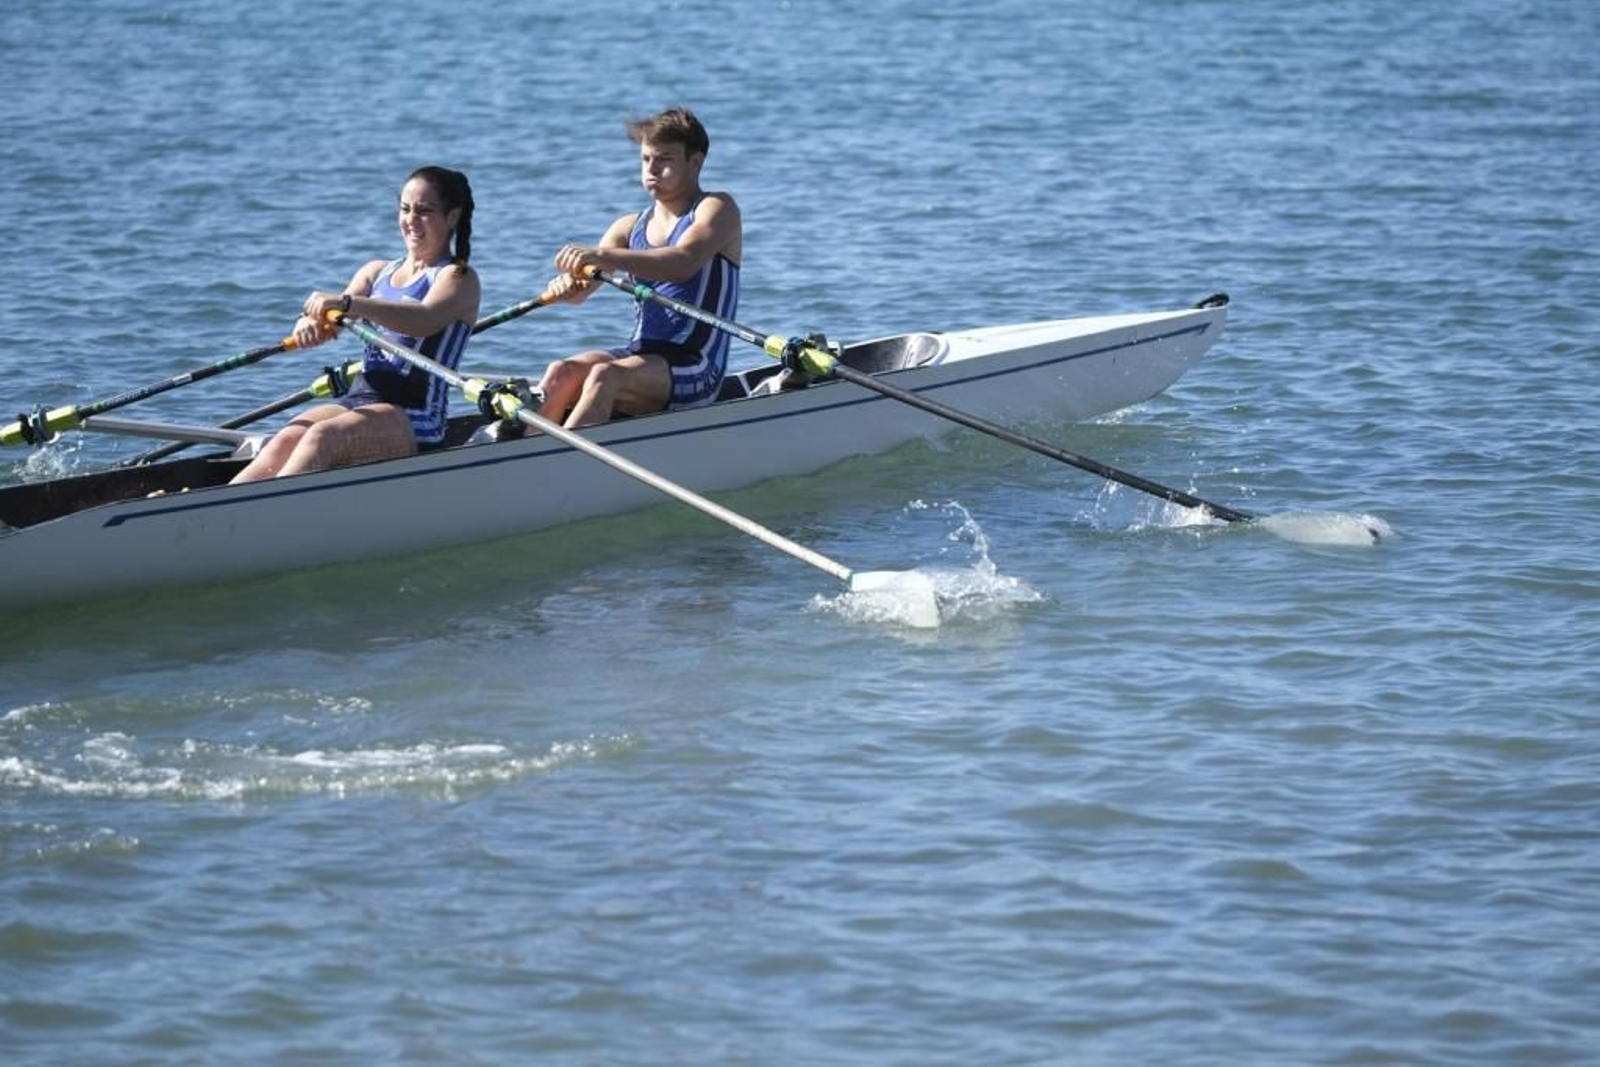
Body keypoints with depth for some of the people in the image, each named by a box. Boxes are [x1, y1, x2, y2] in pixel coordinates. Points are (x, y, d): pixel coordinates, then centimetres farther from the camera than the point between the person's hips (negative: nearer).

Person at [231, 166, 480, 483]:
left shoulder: (459, 278, 2)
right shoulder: (377, 272, 22)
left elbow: (425, 320, -21)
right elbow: (332, 324, 7)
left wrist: (347, 304, -33)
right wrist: (311, 322, -20)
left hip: (413, 421, -5)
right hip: (356, 400, 5)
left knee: (322, 437, -34)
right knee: (285, 441, -26)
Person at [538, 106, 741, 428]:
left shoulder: (716, 209, -2)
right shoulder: (630, 228, 16)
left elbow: (683, 263, -24)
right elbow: (582, 289, 4)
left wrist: (601, 256, -33)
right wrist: (567, 286, -23)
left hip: (695, 369, -6)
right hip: (640, 355, 6)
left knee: (605, 376, -32)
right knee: (562, 372, -22)